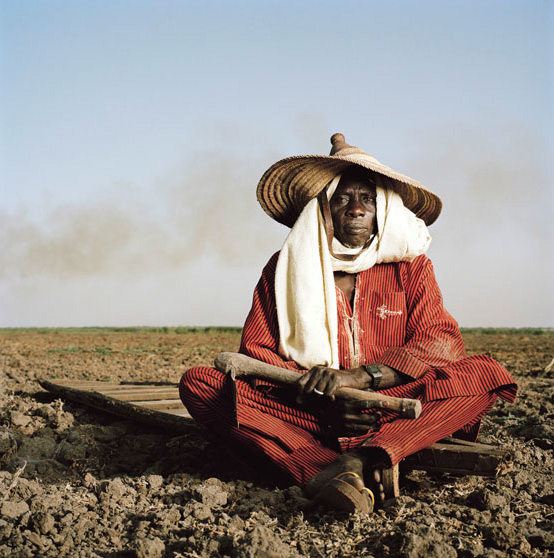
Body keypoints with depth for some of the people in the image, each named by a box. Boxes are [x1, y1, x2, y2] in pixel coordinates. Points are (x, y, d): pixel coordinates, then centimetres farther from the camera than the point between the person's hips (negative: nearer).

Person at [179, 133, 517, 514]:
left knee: (486, 373, -21)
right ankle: (360, 478, -41)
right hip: (304, 415, 1)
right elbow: (254, 350, 1)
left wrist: (358, 376, -21)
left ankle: (360, 460, -43)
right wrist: (315, 395, -18)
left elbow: (443, 342, -5)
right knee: (199, 382, -23)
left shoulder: (409, 265, 9)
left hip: (387, 414, 0)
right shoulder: (286, 267, 8)